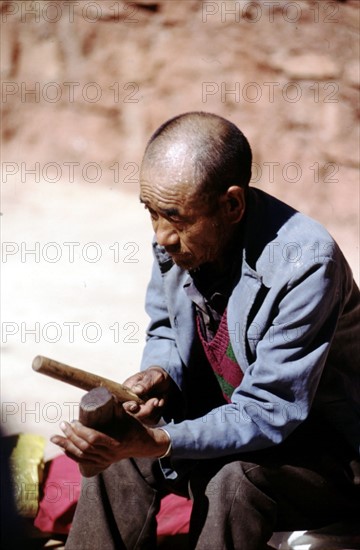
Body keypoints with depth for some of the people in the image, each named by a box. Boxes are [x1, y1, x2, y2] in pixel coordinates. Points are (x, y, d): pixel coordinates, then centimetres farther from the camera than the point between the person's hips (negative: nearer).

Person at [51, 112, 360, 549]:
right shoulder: (176, 239, -9)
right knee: (116, 448, -12)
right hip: (227, 419, 7)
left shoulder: (305, 262, -31)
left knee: (235, 482, -34)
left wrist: (155, 443, -40)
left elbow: (270, 415, -30)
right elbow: (164, 331, 12)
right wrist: (159, 375, -13)